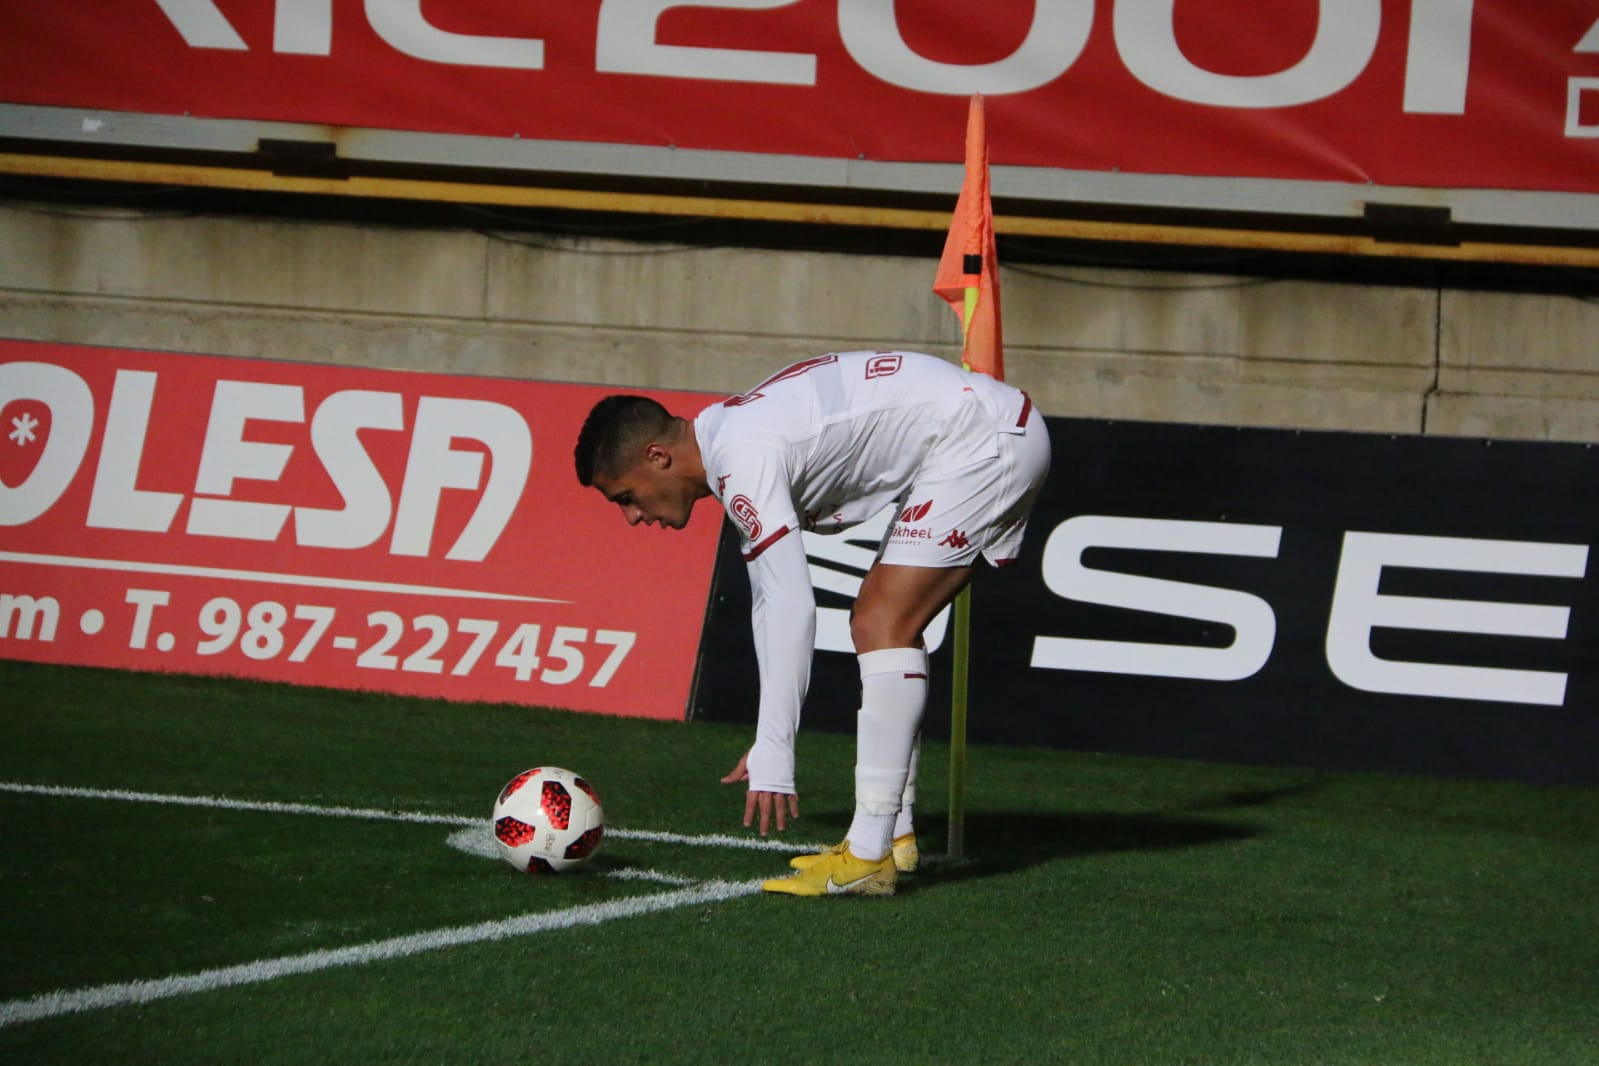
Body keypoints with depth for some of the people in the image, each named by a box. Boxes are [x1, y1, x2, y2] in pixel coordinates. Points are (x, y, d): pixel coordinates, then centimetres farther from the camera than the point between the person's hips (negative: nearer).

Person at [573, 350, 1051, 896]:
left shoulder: (743, 456, -18)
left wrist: (772, 760, -22)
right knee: (881, 623, 14)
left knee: (882, 625, -15)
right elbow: (770, 603, 20)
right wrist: (768, 746, 20)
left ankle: (869, 856, -18)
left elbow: (792, 608, -23)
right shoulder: (734, 443, 14)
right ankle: (893, 835, 14)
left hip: (981, 437, -11)